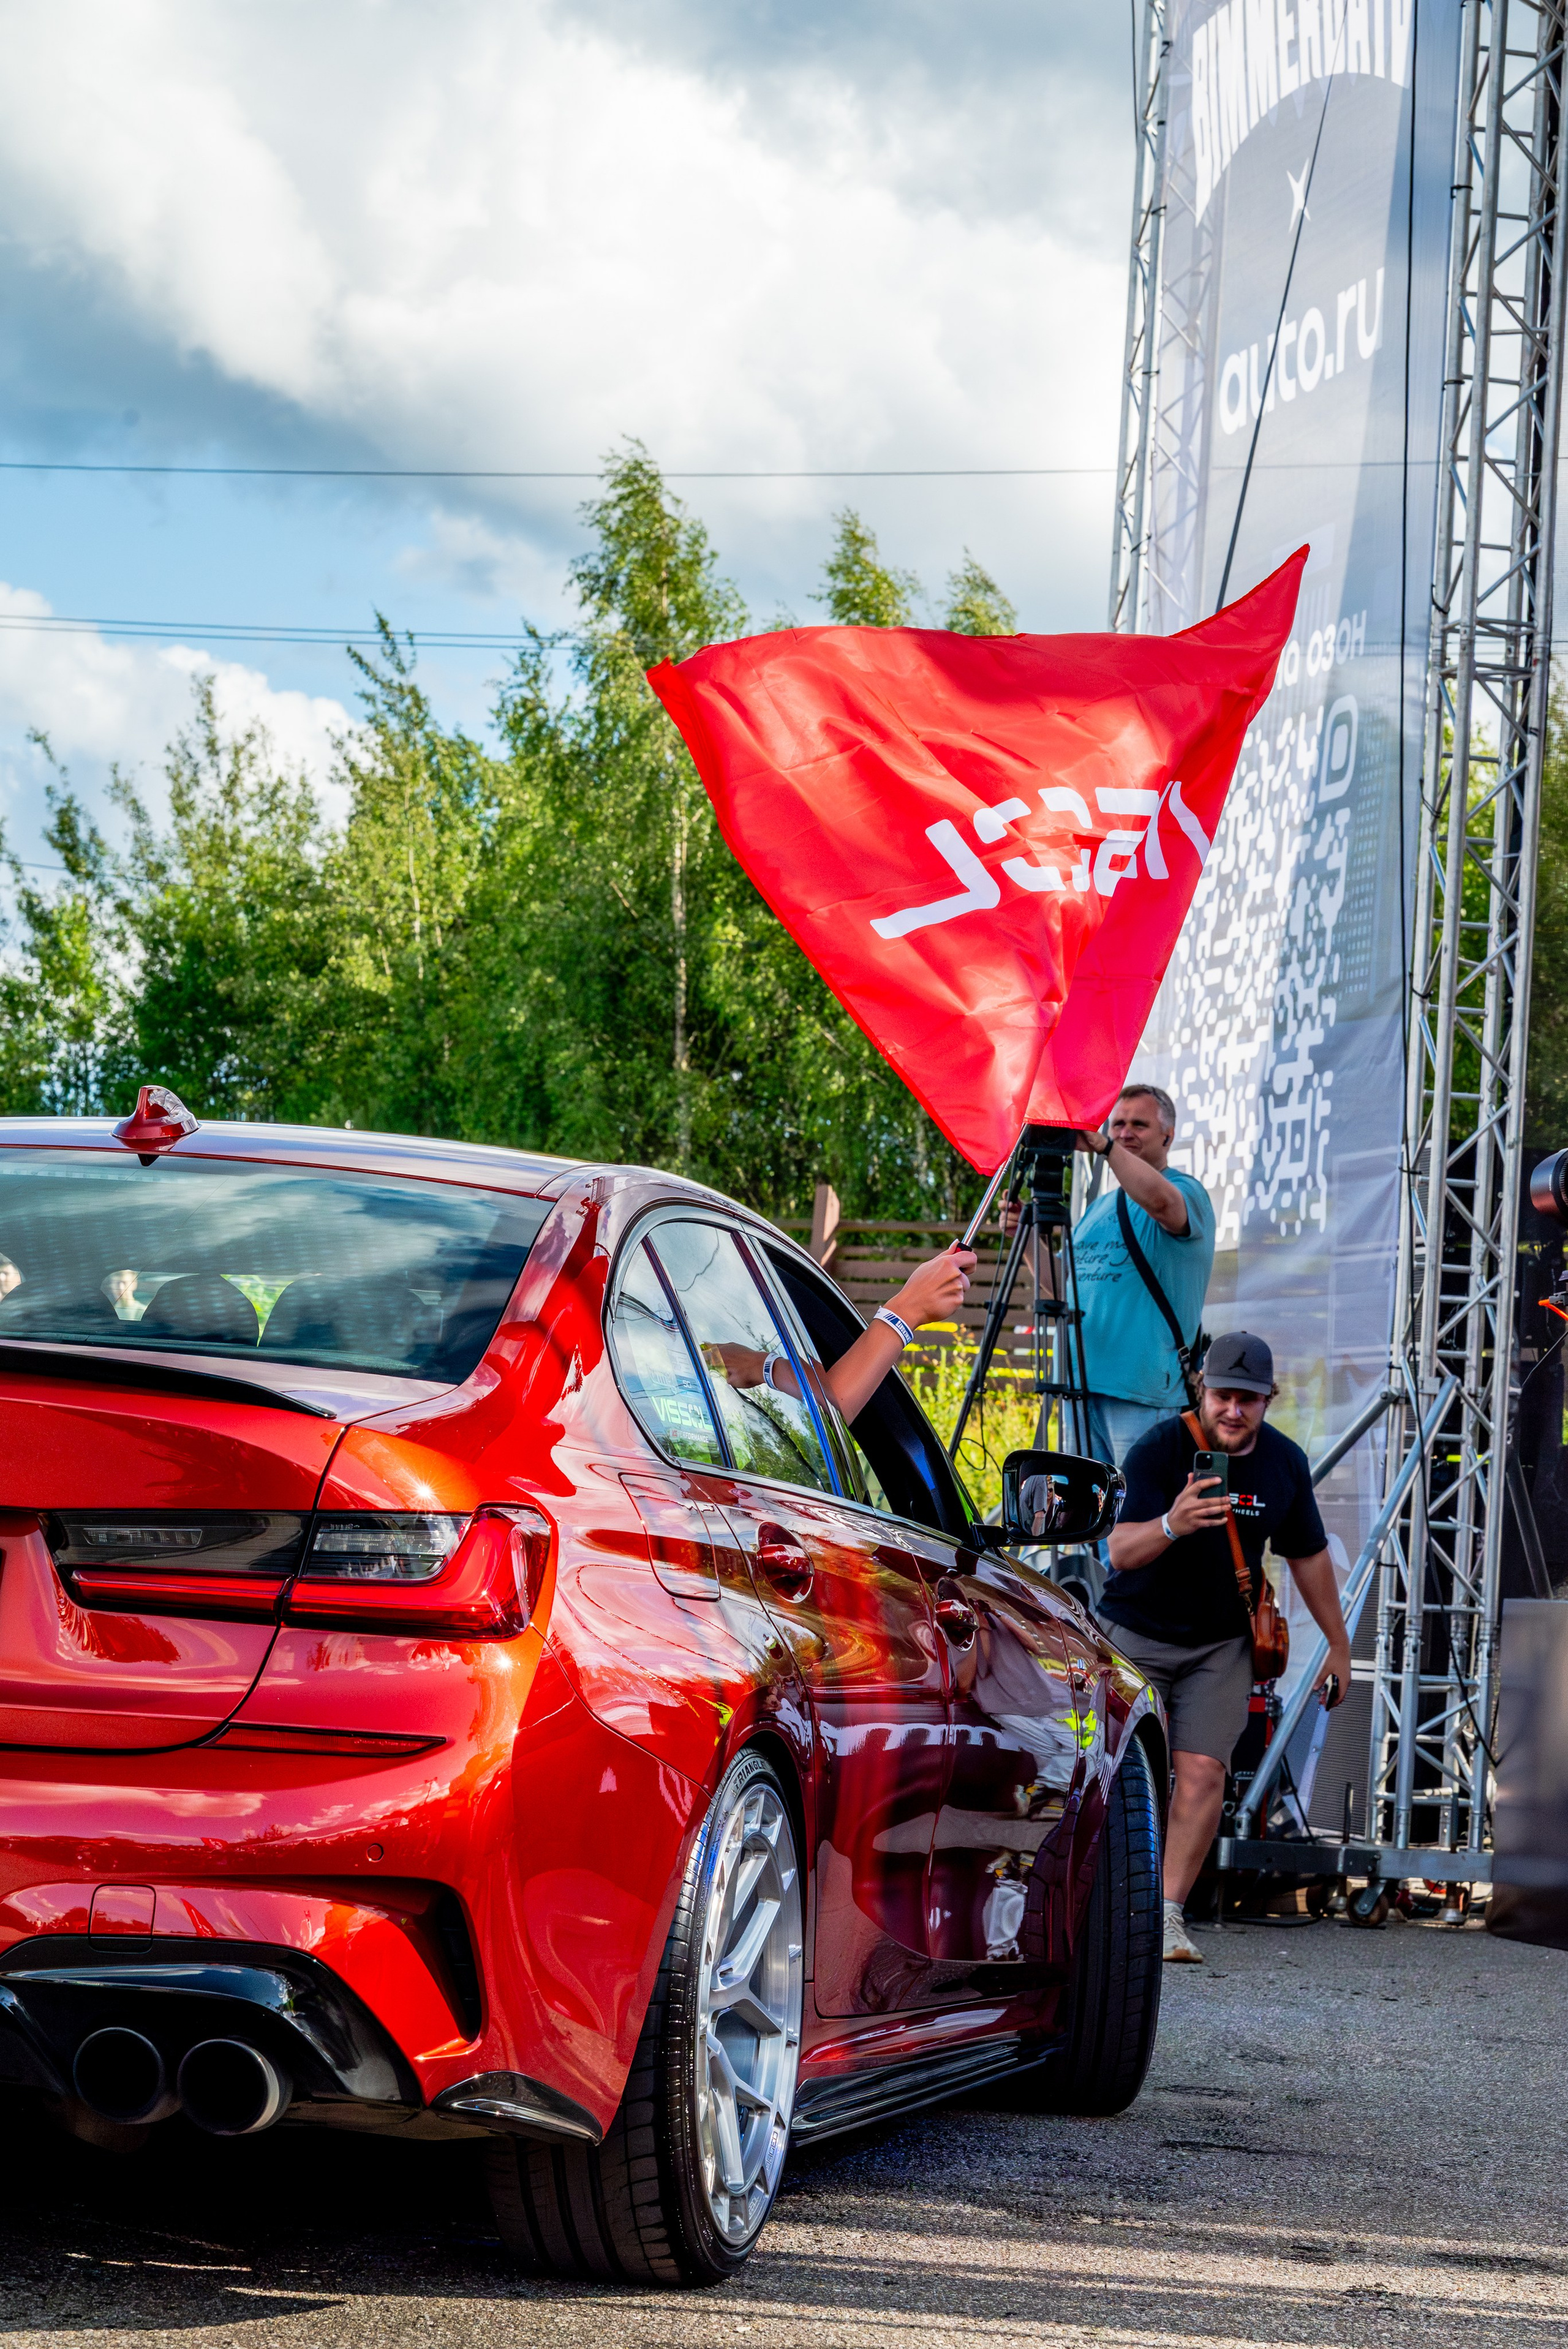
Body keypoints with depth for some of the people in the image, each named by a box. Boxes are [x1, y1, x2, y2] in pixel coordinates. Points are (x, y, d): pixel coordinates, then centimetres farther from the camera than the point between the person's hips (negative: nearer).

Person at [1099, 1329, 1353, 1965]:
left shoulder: (1285, 1464, -3)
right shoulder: (1158, 1450, -18)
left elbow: (1308, 1555, 12)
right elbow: (1121, 1552, -27)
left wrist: (1339, 1644, 17)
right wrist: (1171, 1525, -48)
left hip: (1221, 1646, 3)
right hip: (1137, 1633, -3)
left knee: (1202, 1774, -12)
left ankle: (1168, 1914, -9)